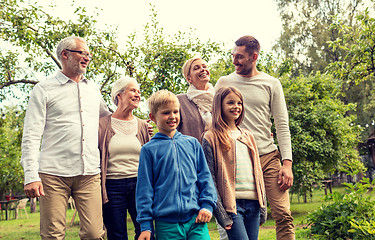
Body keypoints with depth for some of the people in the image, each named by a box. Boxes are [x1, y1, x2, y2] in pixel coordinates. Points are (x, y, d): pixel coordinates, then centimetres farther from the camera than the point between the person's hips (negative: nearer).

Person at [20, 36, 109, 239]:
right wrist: (31, 176, -12)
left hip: (89, 174, 4)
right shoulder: (43, 90, 5)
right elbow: (31, 136, -1)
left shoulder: (93, 90, 19)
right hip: (54, 174, -3)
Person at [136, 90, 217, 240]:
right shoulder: (149, 150, 2)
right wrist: (145, 225, -1)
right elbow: (145, 188, 2)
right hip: (166, 224, -2)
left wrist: (207, 205, 3)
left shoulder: (192, 143, 10)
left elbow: (205, 177, 14)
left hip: (196, 218, 2)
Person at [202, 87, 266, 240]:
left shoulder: (248, 136, 17)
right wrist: (220, 213, -12)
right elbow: (209, 178, -6)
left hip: (253, 203, 6)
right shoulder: (211, 138, -1)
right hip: (231, 204, -5)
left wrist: (263, 207, 12)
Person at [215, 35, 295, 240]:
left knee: (283, 215, -9)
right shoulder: (224, 83, 8)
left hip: (268, 156, 0)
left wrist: (287, 163, -6)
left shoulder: (271, 84, 6)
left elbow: (282, 126, 4)